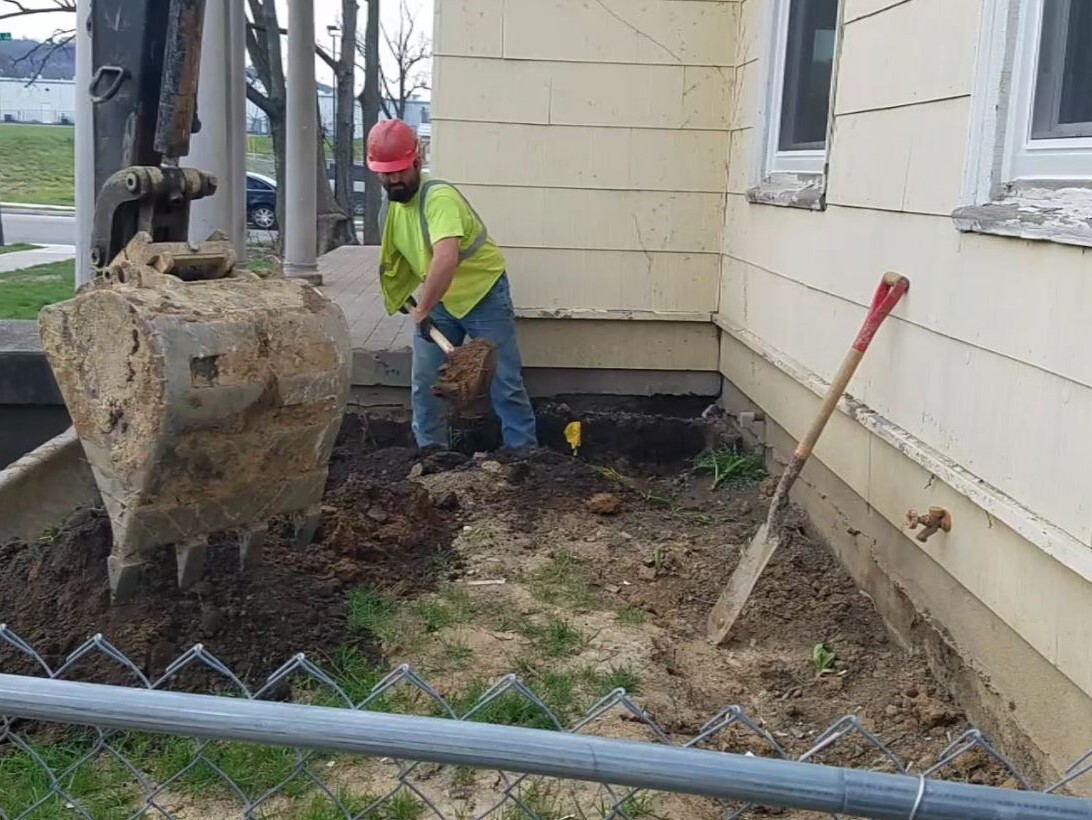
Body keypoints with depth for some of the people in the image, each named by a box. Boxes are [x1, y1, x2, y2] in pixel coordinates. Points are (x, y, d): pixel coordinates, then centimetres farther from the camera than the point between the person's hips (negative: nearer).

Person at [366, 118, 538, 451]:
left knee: (505, 384, -1)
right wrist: (407, 298, 17)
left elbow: (446, 259, -45)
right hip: (437, 299, 7)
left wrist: (422, 309, -38)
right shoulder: (392, 201, -2)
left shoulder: (439, 197, -30)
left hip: (484, 294, -7)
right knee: (424, 383, 7)